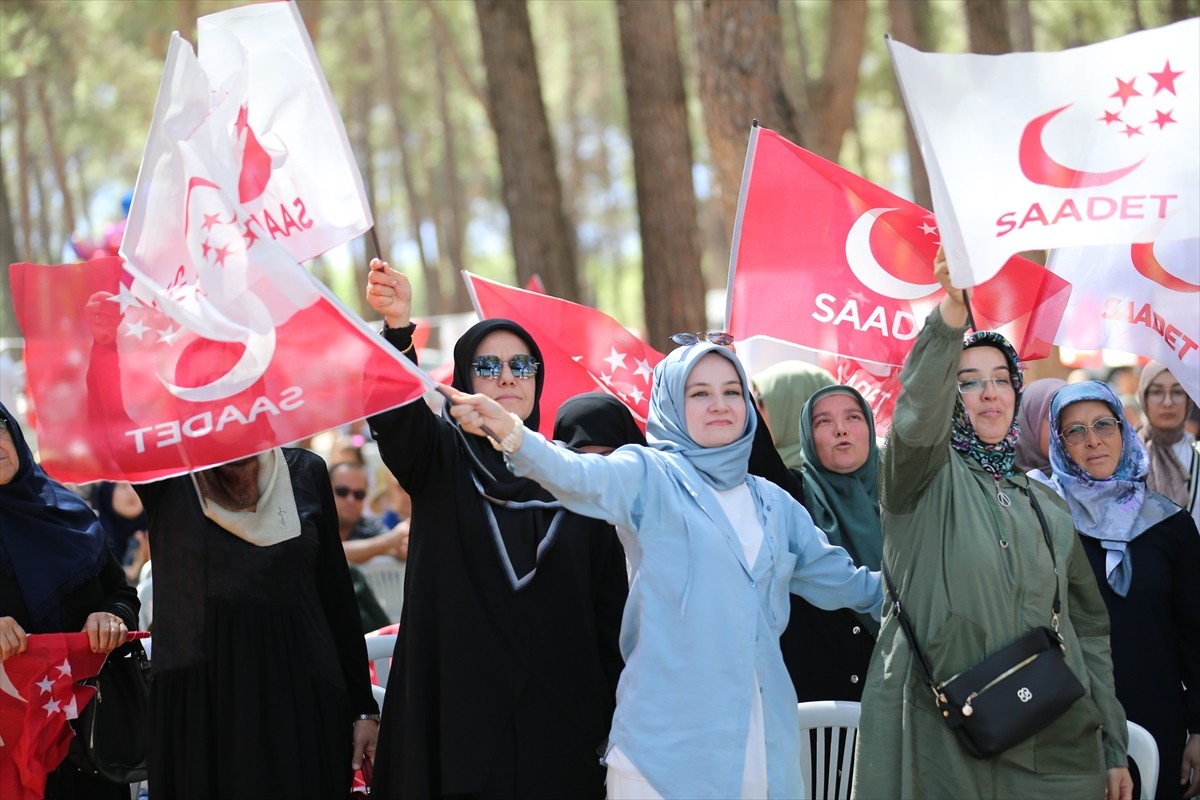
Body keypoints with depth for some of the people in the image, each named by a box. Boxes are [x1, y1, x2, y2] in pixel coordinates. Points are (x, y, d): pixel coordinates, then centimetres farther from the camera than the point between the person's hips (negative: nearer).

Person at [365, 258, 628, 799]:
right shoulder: (440, 458, 5)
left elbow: (609, 612, 8)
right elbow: (396, 413, -18)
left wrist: (614, 722, 1)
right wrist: (397, 328, -37)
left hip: (557, 719, 2)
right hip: (459, 710, -2)